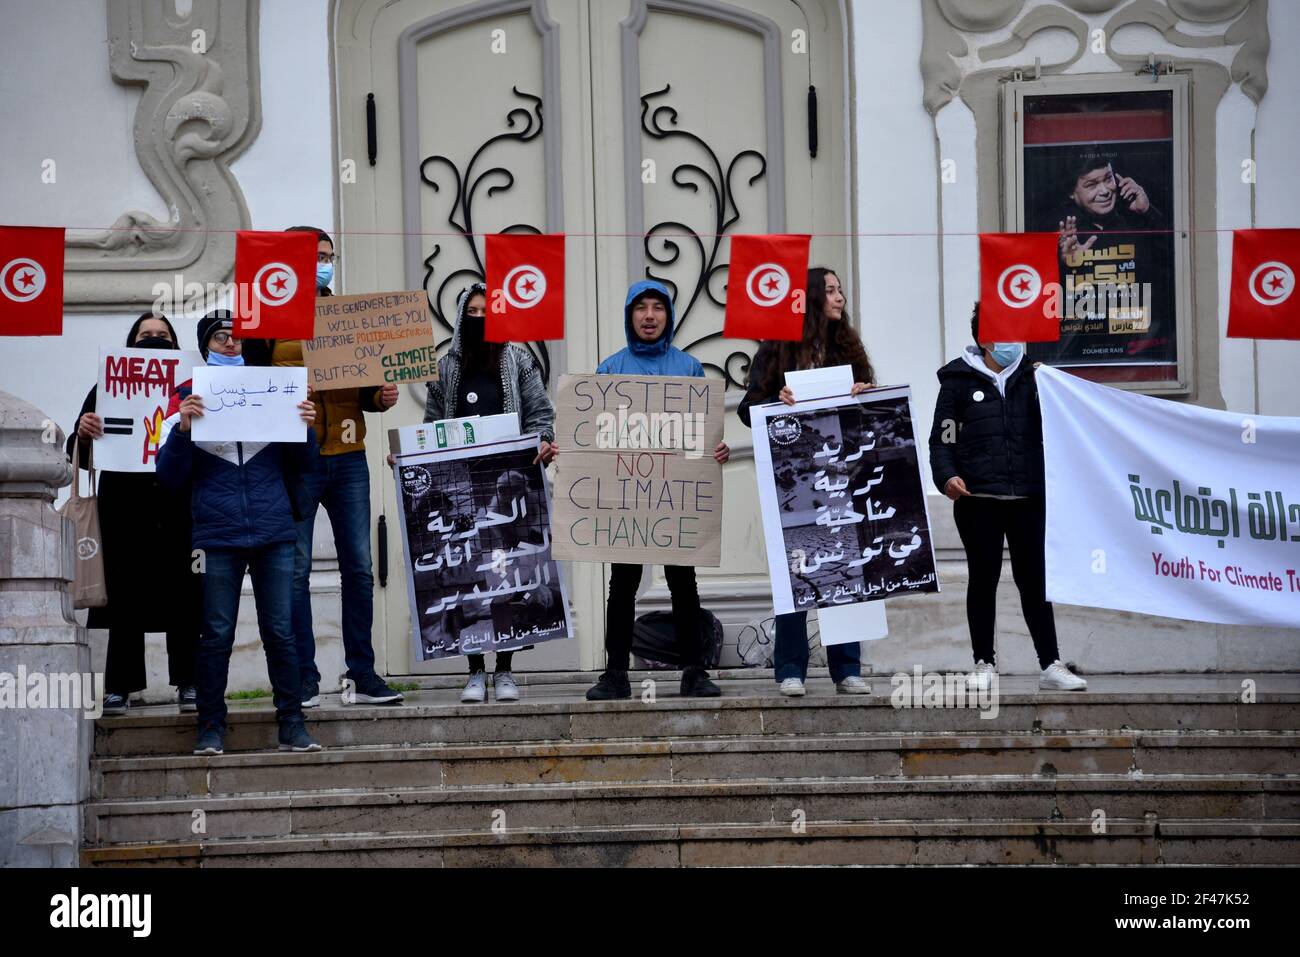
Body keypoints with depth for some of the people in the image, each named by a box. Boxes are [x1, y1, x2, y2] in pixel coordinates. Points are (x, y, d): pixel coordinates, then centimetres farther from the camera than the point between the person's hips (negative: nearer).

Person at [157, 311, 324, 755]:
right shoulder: (188, 399, 5)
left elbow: (300, 459, 18)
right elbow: (169, 476, 0)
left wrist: (307, 427, -3)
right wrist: (183, 429, -16)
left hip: (274, 533, 2)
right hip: (218, 535, -2)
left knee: (280, 632, 2)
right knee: (217, 635, 1)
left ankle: (292, 724, 8)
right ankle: (211, 727, 9)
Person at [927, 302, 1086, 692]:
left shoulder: (1030, 376, 11)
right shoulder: (959, 380, 3)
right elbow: (942, 437, 1)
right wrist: (947, 476, -14)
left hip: (1027, 498, 2)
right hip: (977, 499, -2)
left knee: (1034, 579, 3)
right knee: (983, 578, 6)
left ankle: (1050, 665, 6)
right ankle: (984, 663, 15)